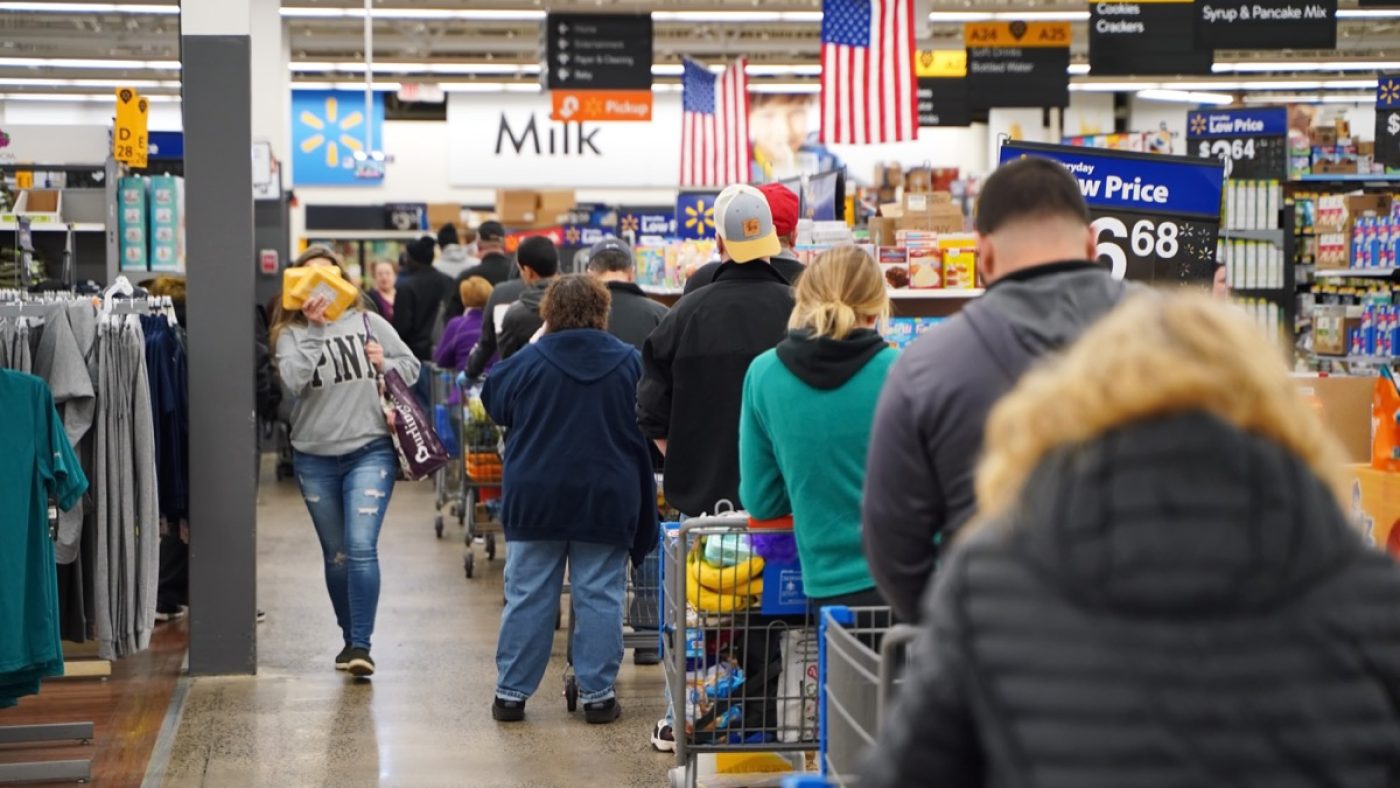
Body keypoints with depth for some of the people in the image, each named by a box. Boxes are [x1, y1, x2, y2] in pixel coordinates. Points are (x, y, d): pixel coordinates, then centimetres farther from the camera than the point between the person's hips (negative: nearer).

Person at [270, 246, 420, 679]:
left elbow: (411, 366, 11)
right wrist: (314, 328, -18)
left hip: (370, 451, -2)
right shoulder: (291, 333, 1)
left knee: (361, 547, -14)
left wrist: (385, 366, -10)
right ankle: (349, 638, 27)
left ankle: (362, 645, -11)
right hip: (315, 457, 2)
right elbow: (293, 380, -17)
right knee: (335, 554, 13)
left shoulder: (368, 322, 3)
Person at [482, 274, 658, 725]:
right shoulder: (629, 362, -2)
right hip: (607, 499, 0)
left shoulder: (527, 362, -6)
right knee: (600, 598, 5)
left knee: (528, 596, 6)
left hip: (536, 498, 0)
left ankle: (512, 692, 12)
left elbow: (493, 404, 9)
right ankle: (597, 695, 8)